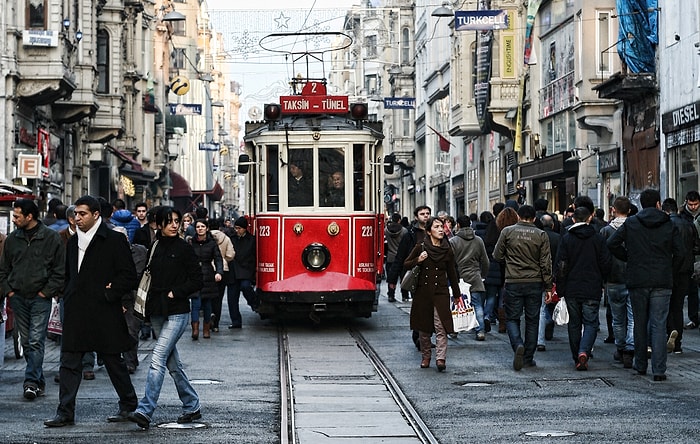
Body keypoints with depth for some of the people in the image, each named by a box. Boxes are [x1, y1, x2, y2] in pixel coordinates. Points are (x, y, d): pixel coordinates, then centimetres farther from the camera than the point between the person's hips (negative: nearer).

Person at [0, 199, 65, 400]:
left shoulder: (51, 238, -4)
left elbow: (60, 270, -2)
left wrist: (47, 291, -8)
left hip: (40, 299, -5)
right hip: (18, 298, 5)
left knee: (36, 341, -11)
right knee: (26, 342, 8)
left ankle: (31, 382, -12)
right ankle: (39, 381, 16)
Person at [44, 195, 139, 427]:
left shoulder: (114, 240, -6)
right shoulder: (73, 242, 14)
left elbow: (129, 275, -8)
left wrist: (110, 294, -12)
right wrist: (68, 297, 12)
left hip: (104, 313, -6)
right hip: (76, 313, 6)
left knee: (113, 361, 6)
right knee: (69, 363, 1)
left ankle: (129, 405, 23)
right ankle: (65, 413, 2)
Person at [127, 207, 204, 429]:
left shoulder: (184, 248, -4)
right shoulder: (155, 248, 10)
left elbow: (197, 281, -4)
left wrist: (174, 293, -12)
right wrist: (149, 302, 4)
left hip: (177, 312, -6)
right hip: (158, 312, 6)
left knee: (158, 359, -16)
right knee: (172, 363, 12)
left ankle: (145, 411, -22)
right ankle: (192, 406, 26)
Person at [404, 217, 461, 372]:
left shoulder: (447, 251, 3)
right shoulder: (420, 247, -1)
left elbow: (452, 274, 11)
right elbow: (406, 264, 6)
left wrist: (457, 295, 14)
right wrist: (418, 260, -14)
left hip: (440, 292, -1)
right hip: (423, 292, 1)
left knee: (441, 327, -10)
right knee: (423, 327, 8)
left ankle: (440, 358, -12)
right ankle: (426, 357, 21)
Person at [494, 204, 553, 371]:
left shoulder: (508, 232, -3)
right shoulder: (541, 235, -1)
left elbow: (497, 255, 3)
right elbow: (546, 263, -1)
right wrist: (548, 287, 5)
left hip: (513, 282, -1)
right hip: (535, 283, 1)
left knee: (512, 318, 8)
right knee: (532, 320, 10)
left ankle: (518, 345, -19)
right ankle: (528, 358, 12)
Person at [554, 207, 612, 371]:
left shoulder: (566, 239, -2)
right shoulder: (598, 238, -2)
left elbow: (560, 266, -3)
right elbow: (606, 264, 0)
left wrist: (560, 289, 4)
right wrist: (600, 280, 17)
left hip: (571, 290, 1)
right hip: (592, 290, -1)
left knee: (574, 324, 12)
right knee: (591, 323, 2)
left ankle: (577, 358, 16)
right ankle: (584, 352, -21)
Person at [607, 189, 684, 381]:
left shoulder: (631, 223, 1)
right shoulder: (669, 225, 0)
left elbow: (612, 243, -5)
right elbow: (679, 253, -3)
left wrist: (628, 258, 8)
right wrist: (668, 268, 13)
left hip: (637, 281, 1)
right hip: (662, 282, -1)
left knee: (640, 324, 14)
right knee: (659, 325, -2)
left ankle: (641, 365, 22)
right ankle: (659, 370, -8)